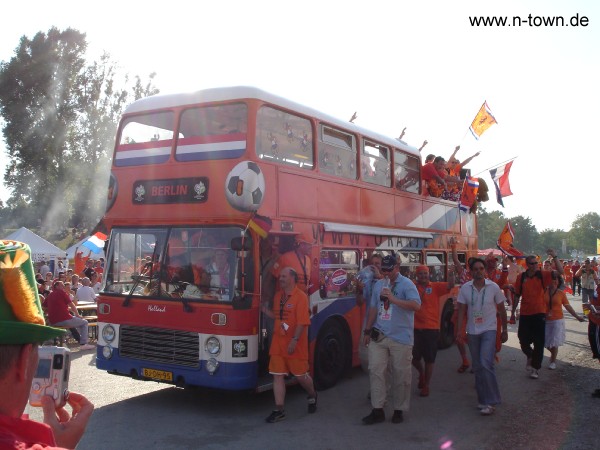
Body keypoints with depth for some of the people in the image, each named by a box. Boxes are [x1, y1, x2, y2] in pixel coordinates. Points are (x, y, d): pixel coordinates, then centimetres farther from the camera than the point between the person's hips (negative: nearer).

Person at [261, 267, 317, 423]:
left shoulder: (300, 297, -13)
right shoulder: (280, 297, 12)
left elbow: (303, 322, -18)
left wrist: (294, 340, -23)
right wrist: (264, 308, 7)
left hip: (295, 345, -7)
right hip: (278, 344, 7)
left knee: (301, 375, 8)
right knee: (277, 376, 4)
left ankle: (312, 396, 36)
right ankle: (279, 410, 9)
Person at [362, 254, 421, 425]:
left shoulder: (406, 284, -6)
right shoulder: (378, 285, 12)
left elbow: (416, 305, -20)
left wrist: (393, 299, -27)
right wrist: (368, 331, 16)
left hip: (401, 338, -5)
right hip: (379, 336, 5)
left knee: (400, 375, 4)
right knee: (375, 371, 0)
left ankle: (399, 410, 18)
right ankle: (377, 410, 7)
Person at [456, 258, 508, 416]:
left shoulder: (494, 287, -6)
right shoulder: (465, 288, -1)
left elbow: (502, 309, 4)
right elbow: (461, 310, 2)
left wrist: (504, 330, 8)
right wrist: (459, 331, -5)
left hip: (489, 330, -3)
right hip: (472, 331, 3)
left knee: (486, 363, -17)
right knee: (477, 367, 10)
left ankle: (491, 402, -9)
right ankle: (483, 400, 22)